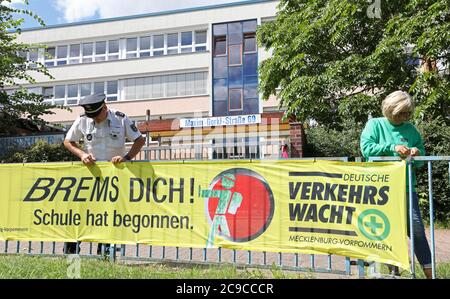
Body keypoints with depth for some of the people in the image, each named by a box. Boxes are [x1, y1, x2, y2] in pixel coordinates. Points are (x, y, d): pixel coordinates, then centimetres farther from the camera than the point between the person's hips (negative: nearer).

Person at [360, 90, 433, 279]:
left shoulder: (410, 129, 10)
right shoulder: (375, 124, 1)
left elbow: (421, 160, 14)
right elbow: (366, 148, -12)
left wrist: (417, 153, -8)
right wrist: (392, 147, -19)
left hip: (405, 185, 2)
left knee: (416, 227, -1)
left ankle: (429, 271, 10)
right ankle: (393, 268, 23)